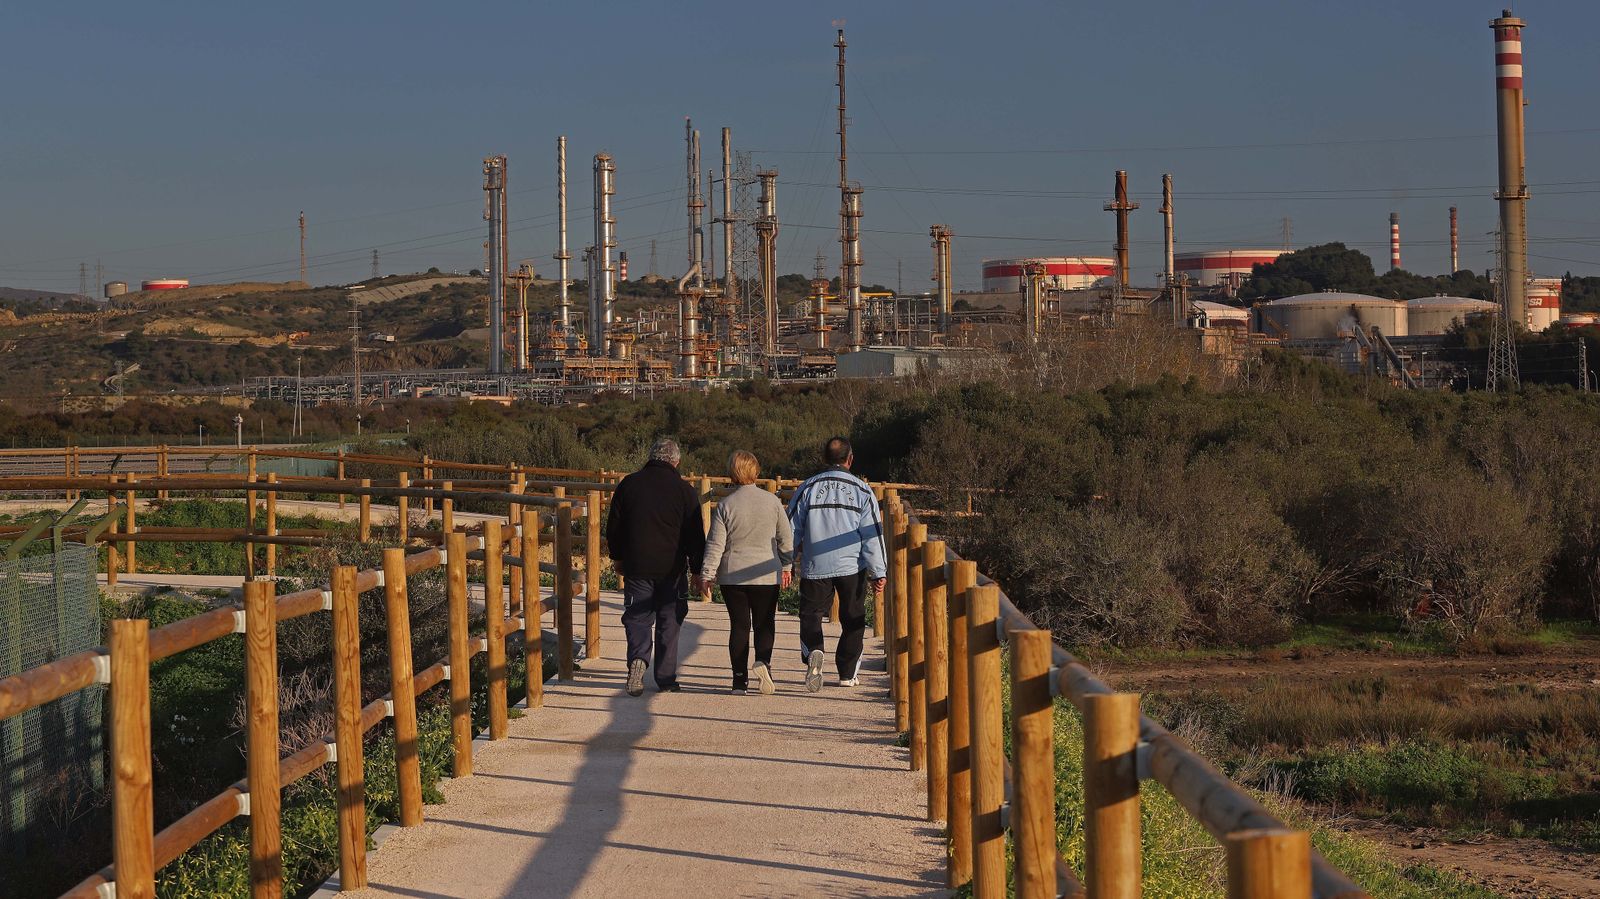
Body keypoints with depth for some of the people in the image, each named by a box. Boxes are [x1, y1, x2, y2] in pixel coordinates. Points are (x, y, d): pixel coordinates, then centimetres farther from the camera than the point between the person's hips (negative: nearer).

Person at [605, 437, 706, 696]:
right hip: (672, 568, -1)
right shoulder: (683, 489, -4)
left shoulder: (628, 484, 2)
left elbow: (613, 527, 9)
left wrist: (618, 558, 22)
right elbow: (695, 535, -1)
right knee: (669, 621, 9)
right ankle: (666, 679, 11)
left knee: (638, 617, 7)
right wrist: (697, 569, 7)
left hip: (637, 566, 1)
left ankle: (638, 658, -21)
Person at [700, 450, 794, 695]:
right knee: (765, 624, 10)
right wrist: (786, 565, 18)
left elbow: (715, 544, -6)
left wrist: (707, 574, 1)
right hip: (766, 575, 0)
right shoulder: (772, 501, -2)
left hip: (732, 576, 0)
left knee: (739, 626, 7)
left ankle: (739, 679, 4)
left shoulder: (725, 506, -6)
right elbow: (786, 537, 5)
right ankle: (763, 661, -17)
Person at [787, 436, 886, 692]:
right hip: (852, 566, 0)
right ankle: (848, 673, 18)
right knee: (852, 618, 14)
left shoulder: (807, 489, 2)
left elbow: (791, 530, 5)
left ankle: (813, 653, -22)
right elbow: (872, 535, -3)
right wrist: (878, 573, -1)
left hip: (815, 566, 0)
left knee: (811, 613, 6)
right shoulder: (861, 490, 0)